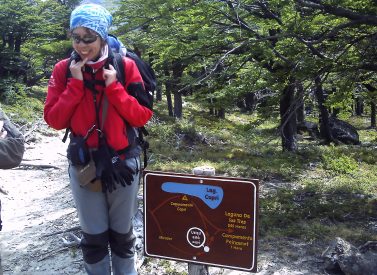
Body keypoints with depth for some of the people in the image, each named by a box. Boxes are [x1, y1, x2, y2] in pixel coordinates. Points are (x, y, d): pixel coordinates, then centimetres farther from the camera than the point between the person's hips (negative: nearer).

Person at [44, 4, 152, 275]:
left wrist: (114, 87, -18)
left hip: (122, 163, 0)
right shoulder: (64, 69, -3)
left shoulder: (126, 66, -6)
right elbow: (54, 120, -7)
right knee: (93, 236, 12)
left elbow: (143, 117, -7)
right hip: (83, 164, 1)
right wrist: (76, 83, -15)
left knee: (122, 233, 15)